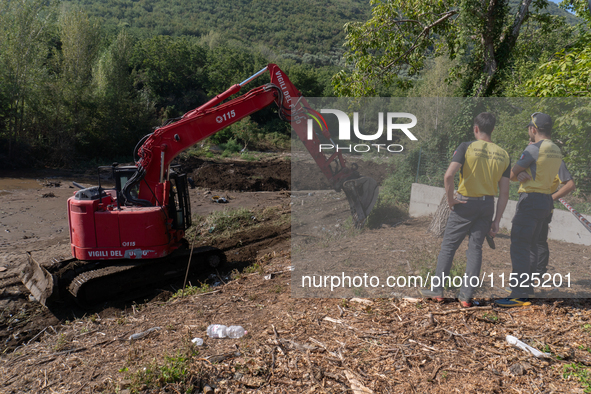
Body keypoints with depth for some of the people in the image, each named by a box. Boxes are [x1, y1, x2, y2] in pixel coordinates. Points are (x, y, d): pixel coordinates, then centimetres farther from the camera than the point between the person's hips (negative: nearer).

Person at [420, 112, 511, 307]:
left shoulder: (467, 147, -10)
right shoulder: (503, 155, 4)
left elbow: (448, 176, -23)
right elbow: (504, 193, 2)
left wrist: (450, 199, -9)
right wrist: (496, 221, 6)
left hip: (465, 203, -4)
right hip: (488, 205, 4)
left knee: (448, 246, 7)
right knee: (475, 248, 11)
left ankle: (437, 290, 14)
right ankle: (466, 296, 13)